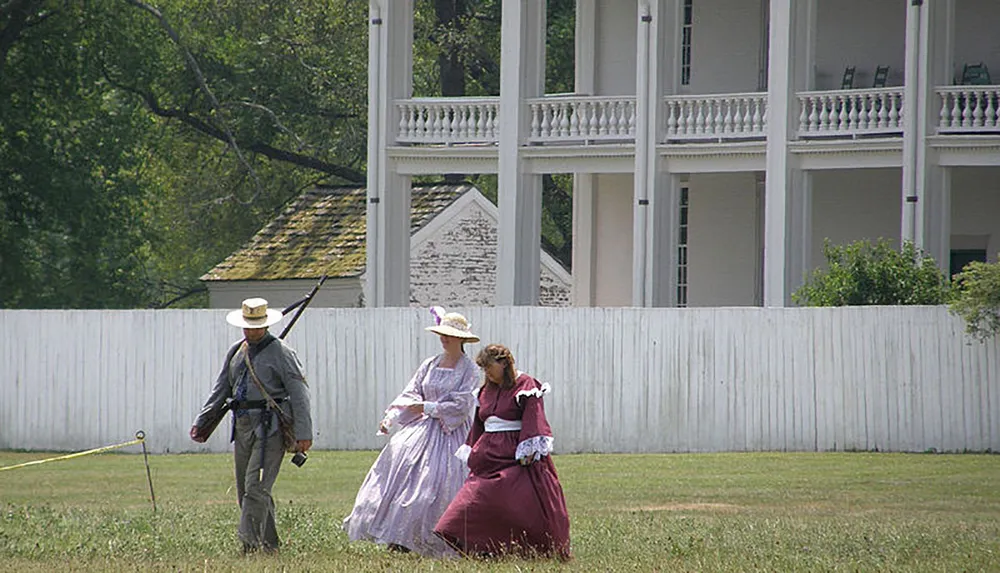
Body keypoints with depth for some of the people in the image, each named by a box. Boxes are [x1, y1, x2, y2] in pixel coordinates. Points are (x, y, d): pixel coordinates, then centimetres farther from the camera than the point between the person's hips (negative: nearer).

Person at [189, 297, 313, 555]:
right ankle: (269, 543, 18)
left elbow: (299, 393, -8)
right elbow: (221, 389, 20)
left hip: (270, 425, -7)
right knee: (245, 489, 8)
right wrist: (201, 422, 12)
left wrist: (303, 433, -15)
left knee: (256, 487, -15)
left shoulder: (280, 353, -4)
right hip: (243, 425, 7)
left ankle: (251, 542, -18)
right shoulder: (236, 352, 15)